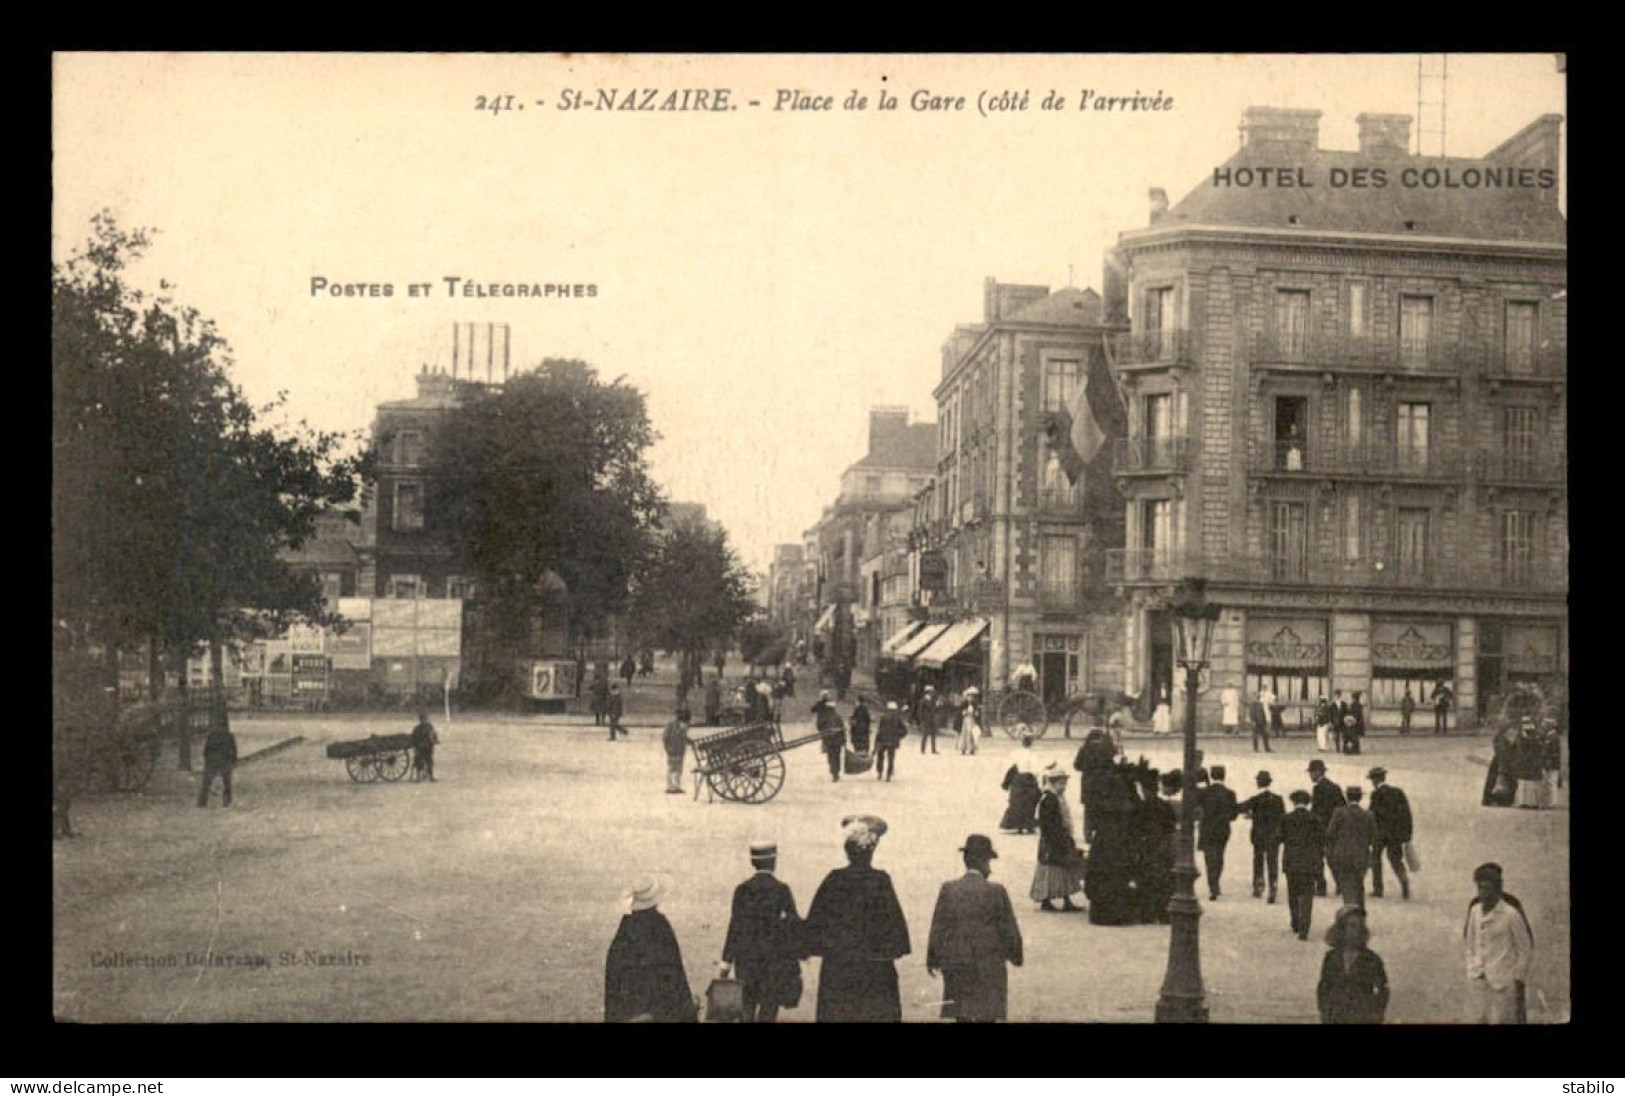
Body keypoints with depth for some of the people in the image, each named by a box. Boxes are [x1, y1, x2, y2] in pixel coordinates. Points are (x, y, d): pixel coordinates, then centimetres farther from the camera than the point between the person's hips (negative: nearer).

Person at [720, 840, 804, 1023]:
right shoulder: (781, 890, -10)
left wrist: (727, 961, 3)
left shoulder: (742, 890, -3)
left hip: (747, 958, 3)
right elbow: (794, 926, -6)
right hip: (775, 960, -3)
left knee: (748, 1010, 17)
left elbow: (735, 927, -2)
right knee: (768, 1009, 3)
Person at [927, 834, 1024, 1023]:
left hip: (956, 967, 2)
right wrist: (1015, 956, 13)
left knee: (961, 1016, 13)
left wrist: (932, 960, 12)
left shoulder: (948, 889, -5)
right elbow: (1009, 931, -4)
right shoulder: (996, 891, -11)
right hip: (988, 968, -2)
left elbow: (938, 929, 0)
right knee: (987, 1016, 4)